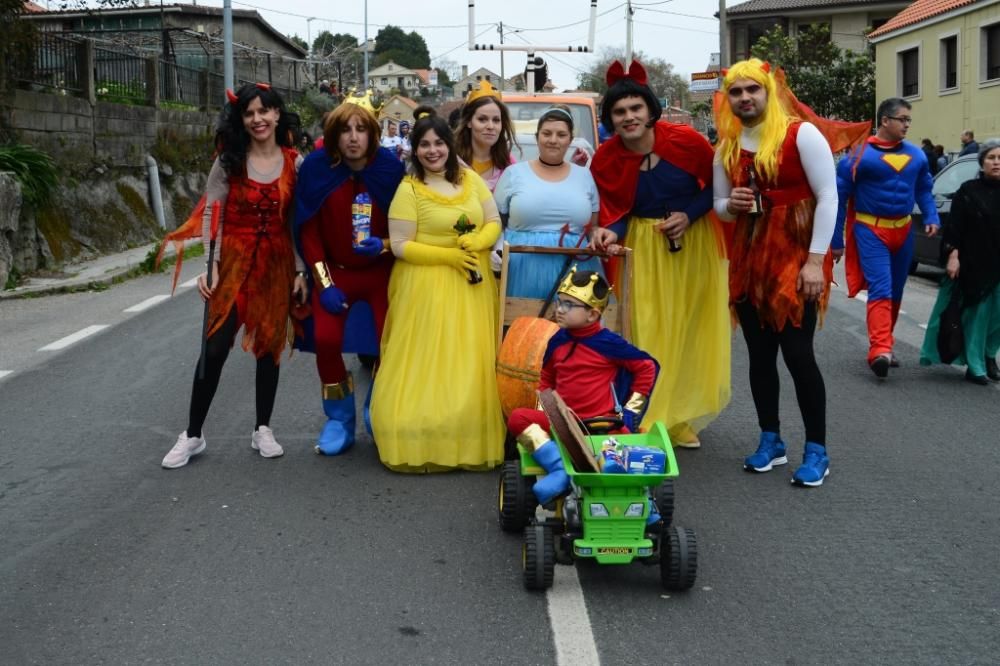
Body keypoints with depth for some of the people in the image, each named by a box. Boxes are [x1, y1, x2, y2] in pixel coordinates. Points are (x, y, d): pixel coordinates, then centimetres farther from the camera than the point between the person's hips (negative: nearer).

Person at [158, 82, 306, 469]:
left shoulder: (294, 163, 1)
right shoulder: (230, 160, -2)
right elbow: (210, 212, -3)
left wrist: (300, 270, 2)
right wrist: (210, 264, -11)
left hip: (277, 263, 2)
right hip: (234, 261, -2)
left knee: (269, 345, 9)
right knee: (215, 347, -3)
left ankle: (263, 429, 22)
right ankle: (193, 434, 7)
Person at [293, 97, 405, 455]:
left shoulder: (390, 168, -9)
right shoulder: (316, 168, -7)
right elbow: (308, 230, -3)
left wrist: (384, 246, -22)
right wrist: (324, 283, -9)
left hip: (381, 271, 0)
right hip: (335, 272, 1)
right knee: (326, 339, -18)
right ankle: (340, 420, 4)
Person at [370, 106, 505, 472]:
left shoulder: (470, 178, 7)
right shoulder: (409, 189, -7)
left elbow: (494, 223, 9)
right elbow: (400, 246, -11)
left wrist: (478, 241, -13)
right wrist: (449, 255, -18)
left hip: (472, 285, 5)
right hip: (427, 287, -4)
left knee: (471, 366, 7)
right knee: (429, 367, -3)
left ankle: (473, 441, 17)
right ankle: (426, 444, 5)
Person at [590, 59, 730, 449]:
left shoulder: (685, 140, -14)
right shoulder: (605, 160, -9)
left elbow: (716, 184, -2)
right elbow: (616, 212, -3)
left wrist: (688, 216, -15)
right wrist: (610, 233, -25)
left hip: (695, 242, 0)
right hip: (644, 249, 0)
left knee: (691, 329, 7)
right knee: (649, 333, -2)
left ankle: (681, 419, 23)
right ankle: (653, 423, 8)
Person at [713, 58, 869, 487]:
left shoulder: (802, 134, -8)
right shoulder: (727, 147, 9)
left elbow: (828, 197, -10)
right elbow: (719, 207, 17)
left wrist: (816, 260, -16)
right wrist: (731, 204, -8)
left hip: (796, 255, -6)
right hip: (748, 257, 6)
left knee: (797, 353, -7)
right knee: (759, 353, 9)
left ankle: (817, 451, 4)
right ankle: (770, 441, 21)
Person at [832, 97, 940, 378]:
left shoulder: (915, 155, 6)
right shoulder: (860, 155, -10)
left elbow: (924, 189, 18)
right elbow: (840, 196, -6)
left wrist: (931, 217, 0)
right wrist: (836, 241, -5)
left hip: (903, 231, 6)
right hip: (871, 230, -6)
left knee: (895, 292, 12)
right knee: (881, 290, -18)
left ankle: (882, 347, 24)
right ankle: (880, 350, -26)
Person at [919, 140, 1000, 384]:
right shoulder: (968, 190, -2)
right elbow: (955, 227, -4)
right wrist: (952, 255, -13)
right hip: (973, 263, -3)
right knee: (976, 313, 0)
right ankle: (975, 366, 8)